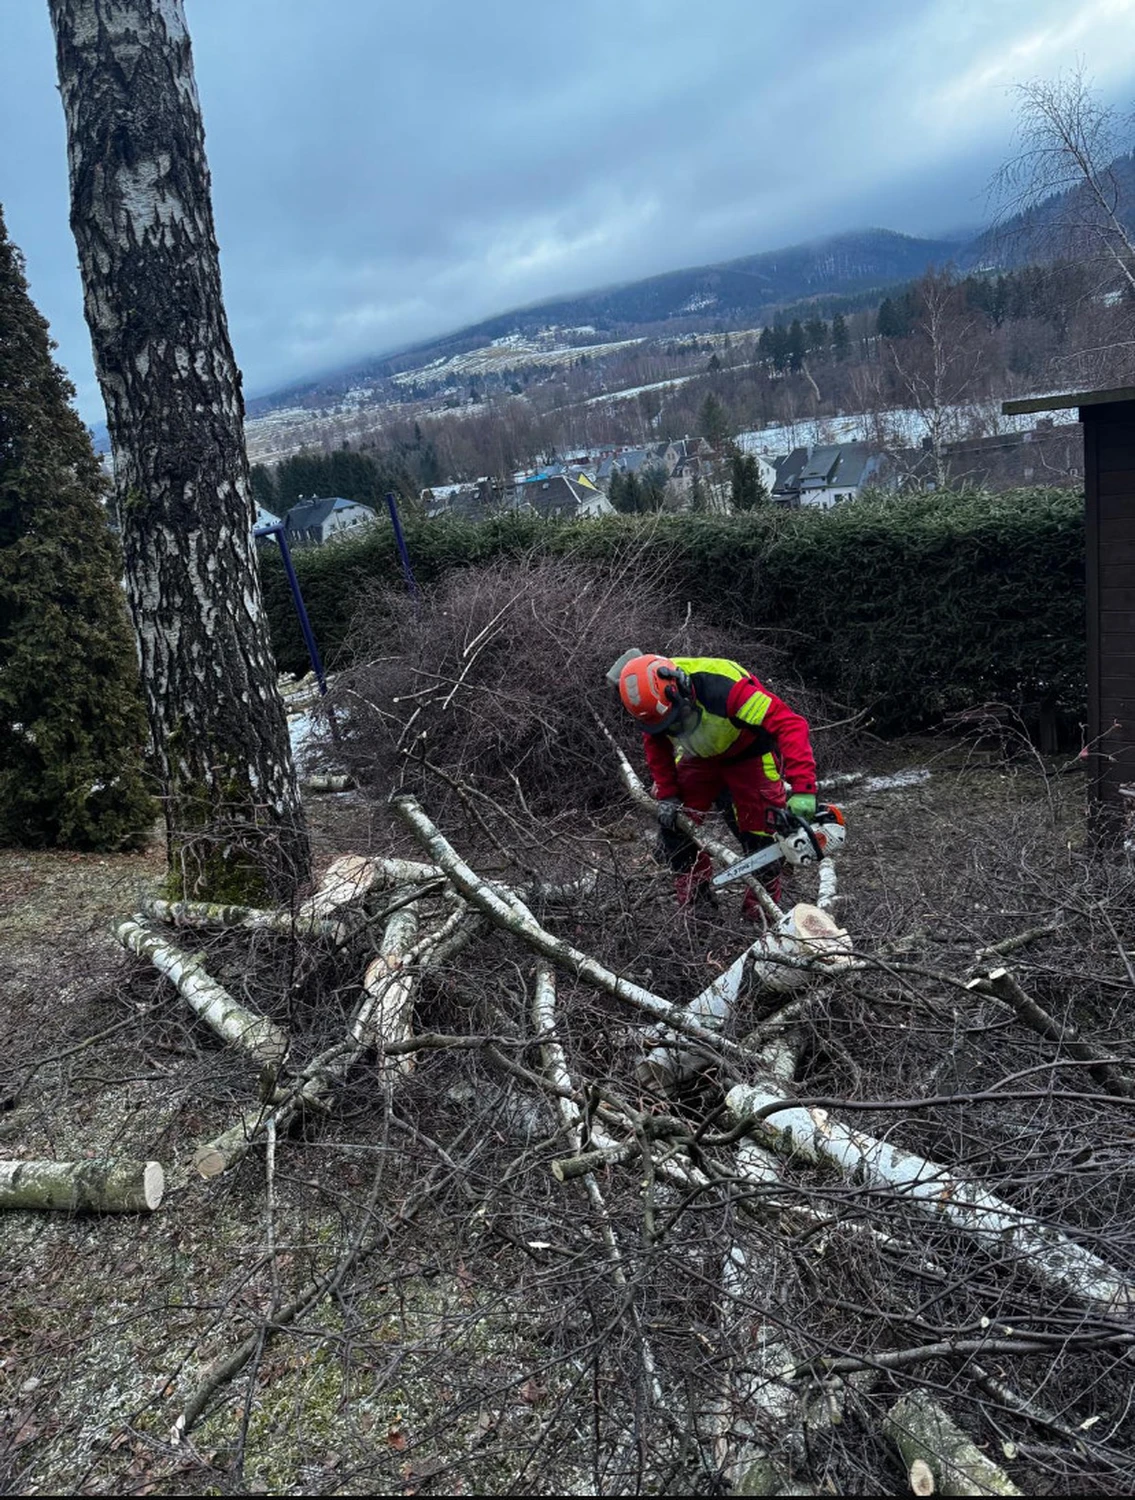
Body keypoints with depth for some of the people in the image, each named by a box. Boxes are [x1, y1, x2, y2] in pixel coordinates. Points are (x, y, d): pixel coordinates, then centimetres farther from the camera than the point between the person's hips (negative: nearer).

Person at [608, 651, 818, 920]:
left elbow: (790, 724, -47)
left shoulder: (722, 687, -44)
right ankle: (693, 898, 15)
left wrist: (802, 789, -55)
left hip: (750, 754, -5)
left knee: (759, 835, -8)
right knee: (672, 819, 0)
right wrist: (666, 795, -6)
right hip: (700, 755, 5)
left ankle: (761, 910, 10)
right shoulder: (652, 699, -24)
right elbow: (656, 744, -2)